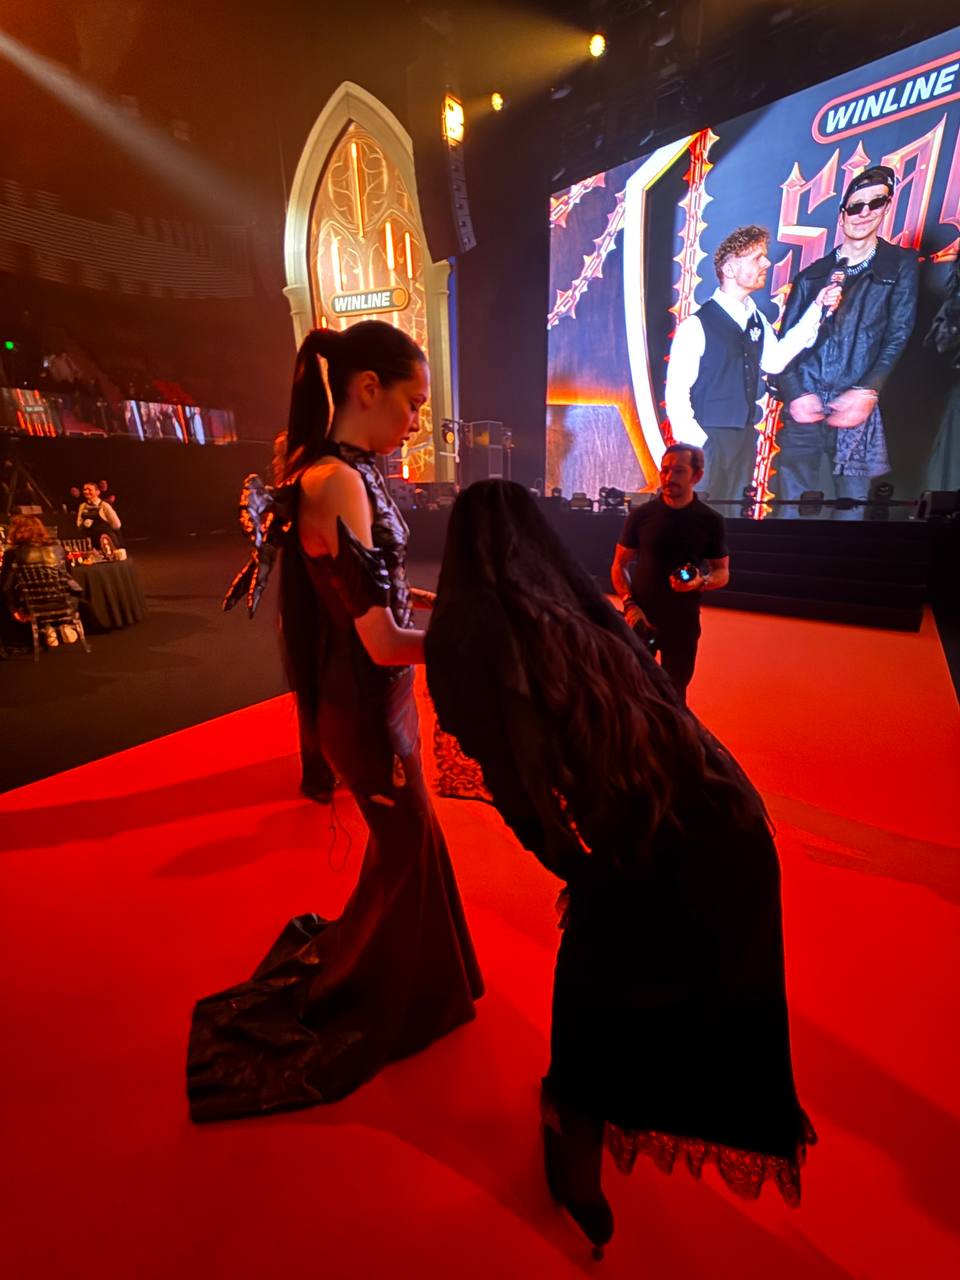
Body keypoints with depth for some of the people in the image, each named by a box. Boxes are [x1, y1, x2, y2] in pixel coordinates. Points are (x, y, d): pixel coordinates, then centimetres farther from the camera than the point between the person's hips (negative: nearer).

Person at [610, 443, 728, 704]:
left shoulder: (710, 520, -1)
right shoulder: (641, 515, -2)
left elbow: (722, 572, 5)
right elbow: (619, 566, 2)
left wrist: (700, 582, -18)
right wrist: (629, 604, -14)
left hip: (683, 622, 0)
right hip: (640, 618, 0)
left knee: (674, 694, 11)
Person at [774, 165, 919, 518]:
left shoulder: (900, 265, 13)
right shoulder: (812, 274, 17)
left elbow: (898, 336, 4)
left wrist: (867, 391, -12)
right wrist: (795, 394, -8)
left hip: (856, 407, -1)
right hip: (804, 404, 1)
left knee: (853, 504, -1)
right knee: (793, 502, -2)